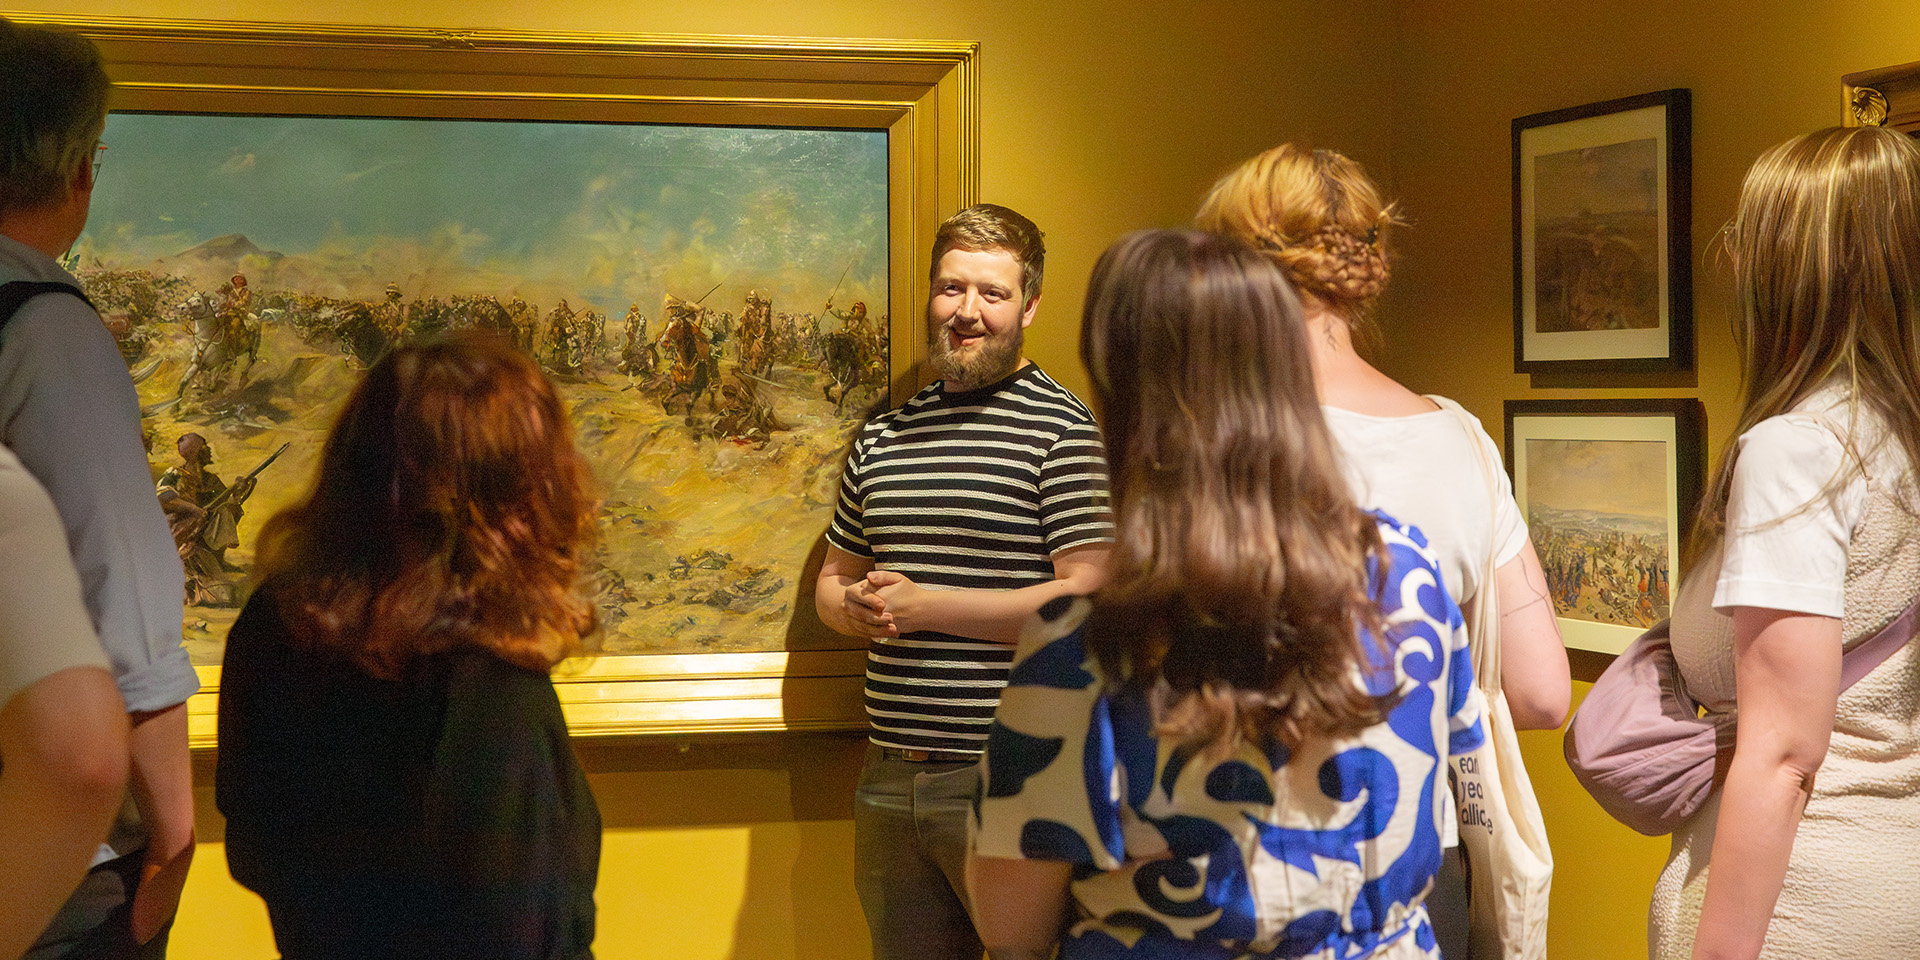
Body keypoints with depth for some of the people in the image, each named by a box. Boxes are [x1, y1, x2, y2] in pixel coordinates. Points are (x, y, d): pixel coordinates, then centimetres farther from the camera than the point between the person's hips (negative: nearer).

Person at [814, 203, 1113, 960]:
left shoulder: (1062, 430, -7)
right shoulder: (882, 437, 14)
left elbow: (1088, 598, -16)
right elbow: (832, 580, 23)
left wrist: (923, 605, -15)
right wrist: (856, 606, -2)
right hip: (890, 780, 6)